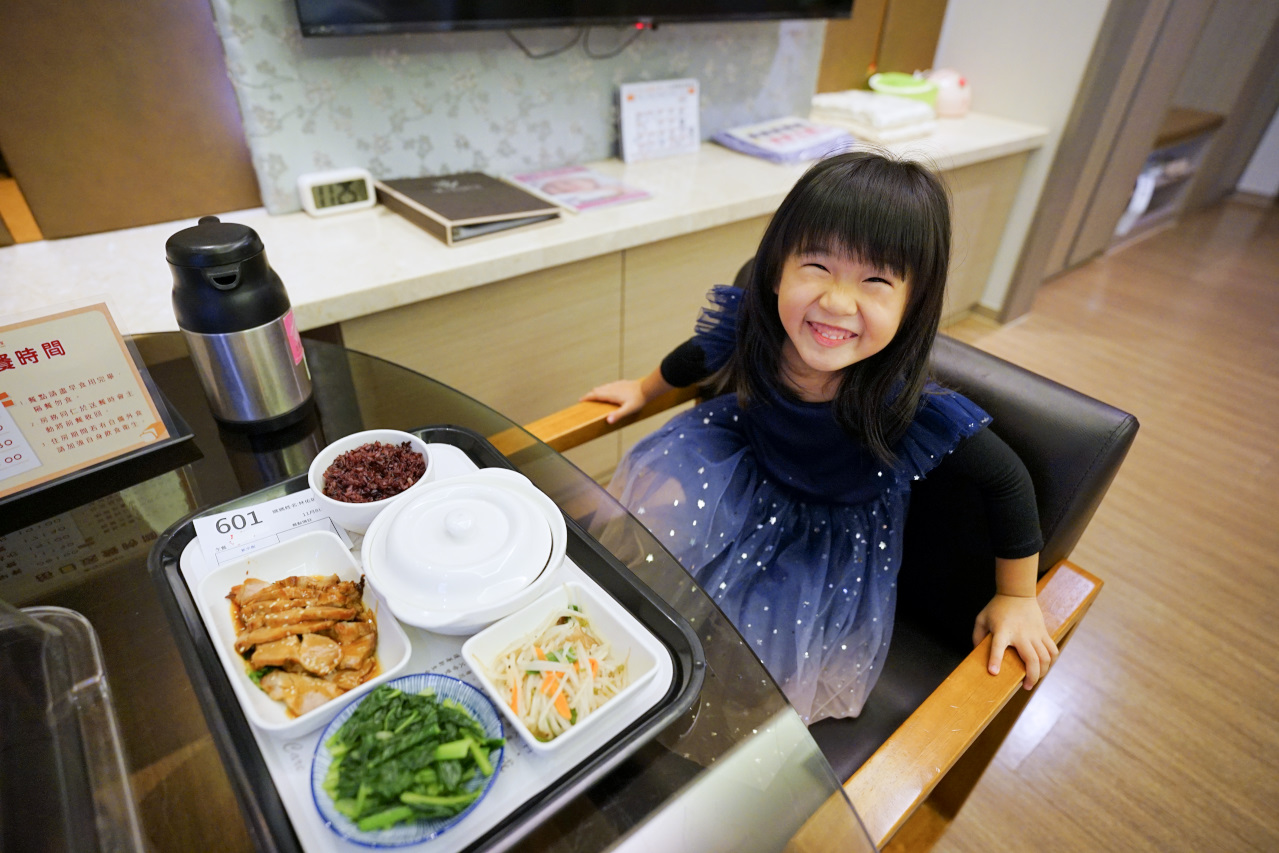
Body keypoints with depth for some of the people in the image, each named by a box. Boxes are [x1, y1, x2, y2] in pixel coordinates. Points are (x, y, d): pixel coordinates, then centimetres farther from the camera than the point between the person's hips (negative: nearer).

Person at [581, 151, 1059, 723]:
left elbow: (1007, 479, -19)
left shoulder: (911, 411, -36)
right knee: (666, 486, -16)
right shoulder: (748, 329, -27)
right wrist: (644, 388, 16)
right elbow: (699, 356, -2)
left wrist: (1017, 599, -7)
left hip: (836, 532, -2)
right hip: (747, 465, 3)